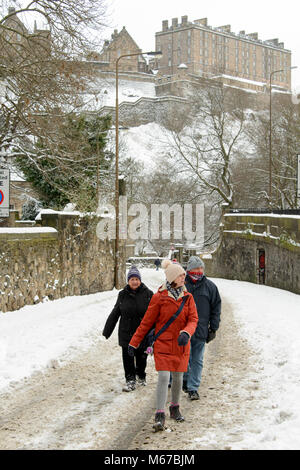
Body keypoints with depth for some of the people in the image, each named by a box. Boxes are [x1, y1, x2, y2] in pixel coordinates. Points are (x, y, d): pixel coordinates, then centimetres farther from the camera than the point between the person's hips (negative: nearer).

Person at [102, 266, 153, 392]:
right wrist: (107, 331, 11)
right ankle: (130, 380, 13)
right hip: (126, 333, 1)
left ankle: (141, 376, 32)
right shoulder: (123, 295, 2)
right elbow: (114, 314, 9)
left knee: (141, 357, 11)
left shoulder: (148, 294, -4)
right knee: (127, 357, 1)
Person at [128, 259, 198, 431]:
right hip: (163, 343, -4)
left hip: (181, 345, 4)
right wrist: (134, 343, 2)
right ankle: (160, 415, -8)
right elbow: (147, 322, -1)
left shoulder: (188, 297, 5)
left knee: (178, 378, 11)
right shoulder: (159, 297, -7)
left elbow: (193, 320, 0)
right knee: (164, 377, -12)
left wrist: (186, 333, -22)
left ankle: (175, 408, 32)